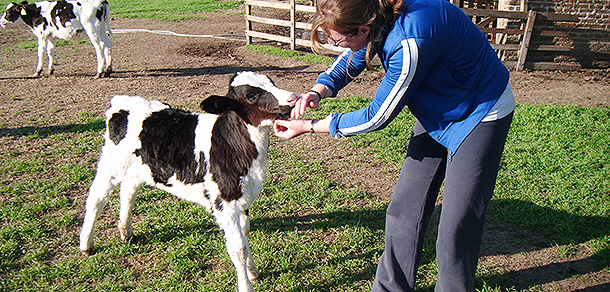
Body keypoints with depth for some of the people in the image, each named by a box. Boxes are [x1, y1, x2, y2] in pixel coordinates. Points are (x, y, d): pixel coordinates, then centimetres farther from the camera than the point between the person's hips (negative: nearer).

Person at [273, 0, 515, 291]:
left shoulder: (410, 43, -36)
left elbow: (376, 117, -25)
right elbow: (351, 59, 8)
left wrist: (308, 127, -16)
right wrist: (319, 90, -11)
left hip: (480, 115, -8)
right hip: (436, 111, 8)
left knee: (456, 228, -5)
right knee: (404, 208, 9)